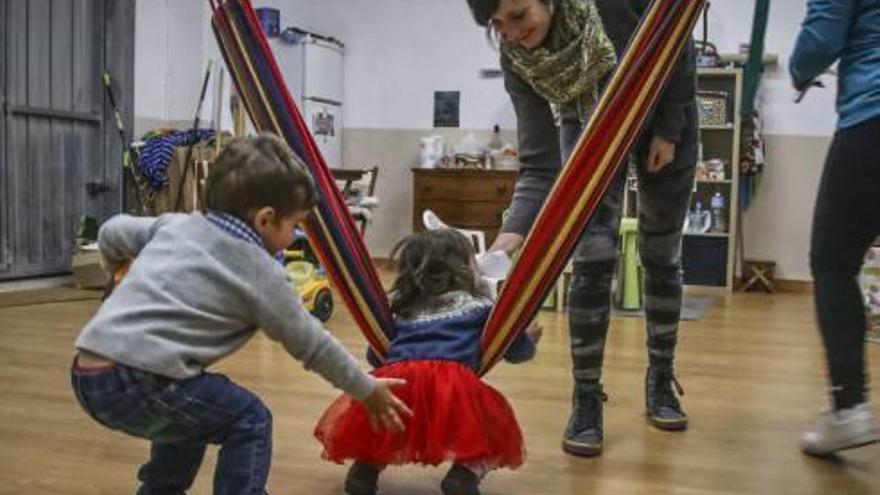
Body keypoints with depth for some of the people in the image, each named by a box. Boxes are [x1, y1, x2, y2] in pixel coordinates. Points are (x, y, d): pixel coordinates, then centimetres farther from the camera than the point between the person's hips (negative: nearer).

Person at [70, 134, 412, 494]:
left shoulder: (178, 224, 16)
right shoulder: (260, 271, -2)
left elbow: (111, 233, 29)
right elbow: (311, 345, 6)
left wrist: (119, 270, 52)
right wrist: (367, 389, 19)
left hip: (88, 373, 9)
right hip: (134, 380, -9)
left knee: (192, 412, 30)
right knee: (248, 420, 3)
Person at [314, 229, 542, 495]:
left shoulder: (402, 311, 29)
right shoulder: (479, 306, 21)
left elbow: (375, 356, 35)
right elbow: (515, 349, 23)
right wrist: (529, 340, 46)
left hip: (396, 379, 3)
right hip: (452, 382, -3)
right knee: (495, 433, 19)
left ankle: (366, 465, 6)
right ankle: (466, 472, -7)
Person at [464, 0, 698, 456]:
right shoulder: (517, 58, -26)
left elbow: (679, 45, -17)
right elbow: (540, 167, -28)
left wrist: (669, 130, -16)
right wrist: (508, 239, -42)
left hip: (663, 113, 0)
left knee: (661, 255, 5)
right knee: (593, 259, -13)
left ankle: (661, 382, 21)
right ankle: (586, 402, -3)